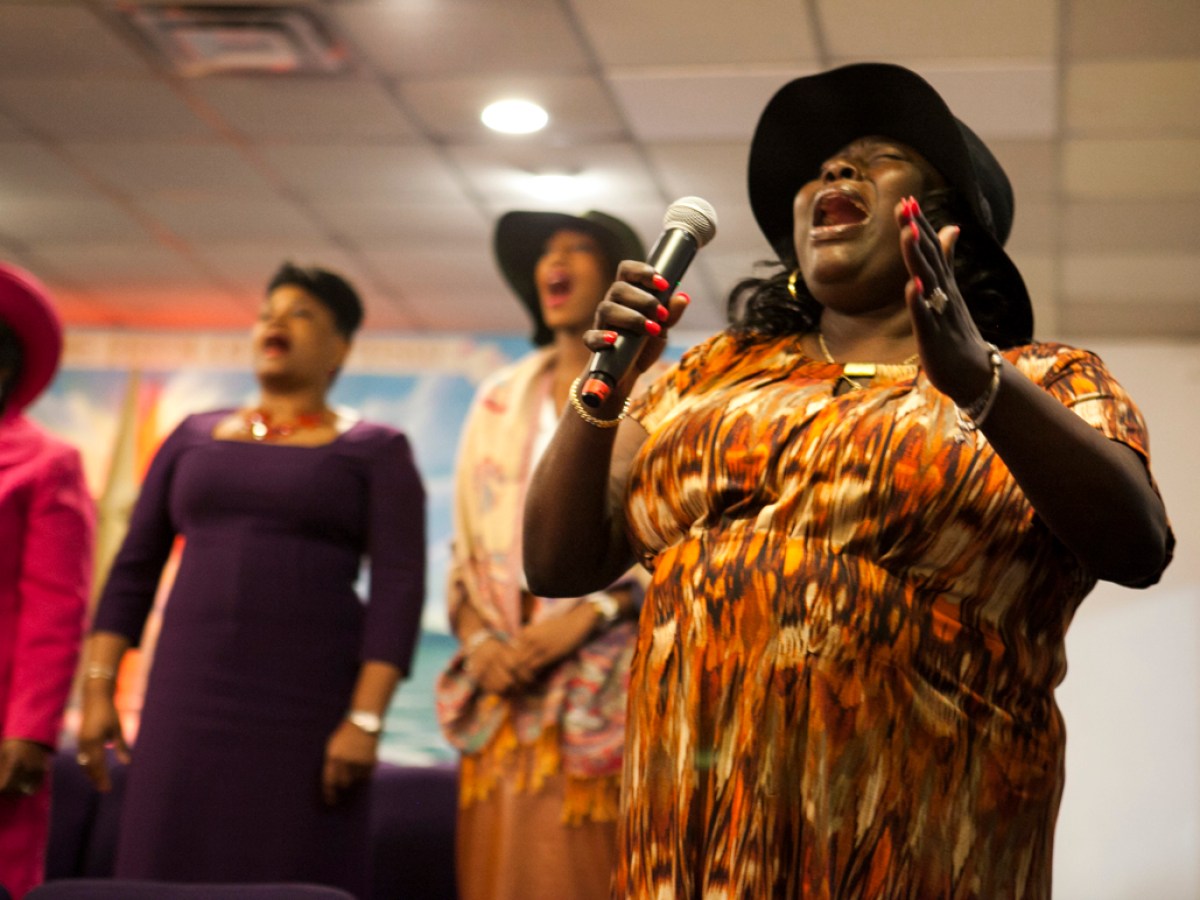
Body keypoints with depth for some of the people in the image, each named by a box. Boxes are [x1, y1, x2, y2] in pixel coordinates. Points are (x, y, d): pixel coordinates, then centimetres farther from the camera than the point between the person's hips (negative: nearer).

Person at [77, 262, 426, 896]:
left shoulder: (374, 449, 4)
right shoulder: (195, 435, 15)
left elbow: (398, 587, -5)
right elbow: (133, 569, 14)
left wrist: (367, 718, -15)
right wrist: (98, 689, 5)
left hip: (307, 700, -3)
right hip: (189, 697, 3)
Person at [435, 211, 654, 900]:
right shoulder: (499, 400, 17)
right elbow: (468, 545, 16)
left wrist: (585, 616, -15)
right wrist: (478, 638, 0)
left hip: (602, 685, -4)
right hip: (507, 686, 4)